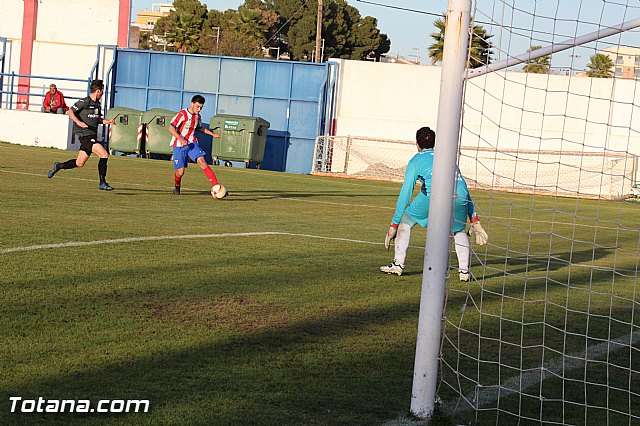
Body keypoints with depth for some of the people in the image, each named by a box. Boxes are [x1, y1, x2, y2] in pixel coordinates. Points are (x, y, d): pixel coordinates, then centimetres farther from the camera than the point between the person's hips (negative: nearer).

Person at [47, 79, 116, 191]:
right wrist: (79, 122, -27)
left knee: (79, 163, 11)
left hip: (92, 136, 9)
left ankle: (59, 166, 31)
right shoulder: (85, 102, -10)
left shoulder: (97, 104, 15)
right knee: (104, 155, -17)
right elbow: (70, 111, -13)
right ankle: (102, 183, -11)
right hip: (85, 135, -9)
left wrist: (108, 122, 9)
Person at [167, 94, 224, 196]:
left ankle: (215, 186, -28)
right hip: (179, 145, -5)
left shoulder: (197, 116, 7)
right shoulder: (182, 114, -15)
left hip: (192, 143, 5)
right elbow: (171, 128, -20)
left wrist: (212, 134, 20)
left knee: (202, 161, -18)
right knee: (180, 172, -5)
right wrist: (180, 138, -33)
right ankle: (177, 187, 30)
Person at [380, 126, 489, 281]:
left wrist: (394, 224, 25)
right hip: (460, 197, 3)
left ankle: (398, 264, 12)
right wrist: (474, 218, 32)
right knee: (459, 231, 29)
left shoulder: (416, 160, 24)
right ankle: (464, 270, 13)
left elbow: (405, 193, 21)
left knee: (405, 221, 19)